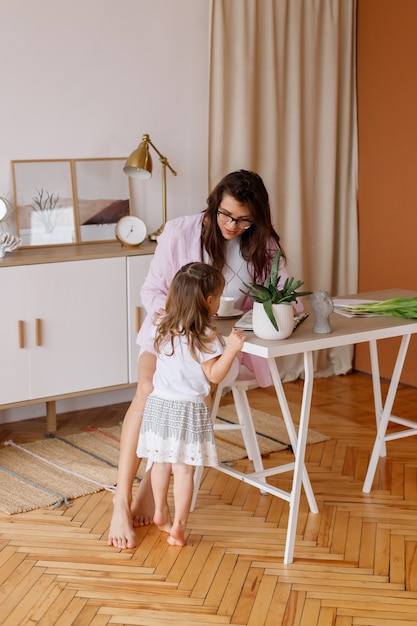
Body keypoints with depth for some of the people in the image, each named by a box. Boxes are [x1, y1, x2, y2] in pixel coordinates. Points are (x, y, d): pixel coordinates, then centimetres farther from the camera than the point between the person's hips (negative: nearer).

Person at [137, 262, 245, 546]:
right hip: (188, 408, -6)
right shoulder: (205, 337, -16)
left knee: (161, 462, 18)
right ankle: (178, 525, 4)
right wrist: (231, 349, -21)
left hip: (159, 403, 6)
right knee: (184, 469, 1)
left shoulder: (164, 327, 3)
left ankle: (161, 512, 32)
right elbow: (214, 375, -15)